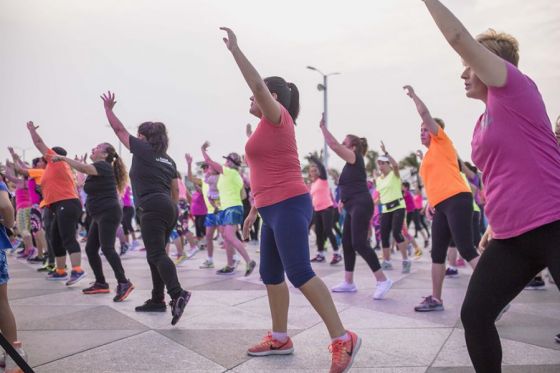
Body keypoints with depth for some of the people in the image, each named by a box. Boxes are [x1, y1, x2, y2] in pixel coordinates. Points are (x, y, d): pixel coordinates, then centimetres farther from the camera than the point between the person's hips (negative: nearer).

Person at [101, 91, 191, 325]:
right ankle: (157, 300, 20)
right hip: (168, 209, 8)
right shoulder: (168, 160, 20)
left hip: (152, 208, -8)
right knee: (155, 254, 15)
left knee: (157, 254, -14)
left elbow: (119, 129, 11)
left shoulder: (143, 149, 2)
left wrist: (108, 108, 25)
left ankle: (177, 294, -30)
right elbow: (176, 190, 17)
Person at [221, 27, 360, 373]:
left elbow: (258, 83, -19)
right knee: (270, 275, 12)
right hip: (276, 209, 10)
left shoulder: (278, 117, -3)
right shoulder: (269, 127, 22)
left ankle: (343, 339, -3)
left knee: (299, 273, -12)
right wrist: (255, 210, 24)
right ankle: (280, 339, 24)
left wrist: (235, 47, -10)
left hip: (288, 206, -10)